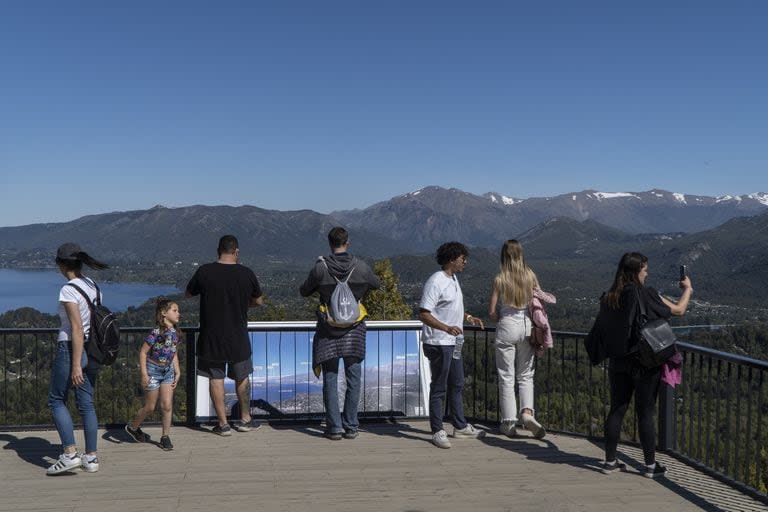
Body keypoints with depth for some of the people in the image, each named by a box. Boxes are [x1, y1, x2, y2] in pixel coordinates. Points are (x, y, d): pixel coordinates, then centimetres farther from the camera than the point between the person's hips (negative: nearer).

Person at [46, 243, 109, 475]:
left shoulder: (68, 290, -15)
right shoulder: (94, 286, 7)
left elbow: (77, 329, -20)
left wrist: (76, 365, -19)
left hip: (71, 349, -7)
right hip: (92, 350, 7)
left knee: (56, 400, 8)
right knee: (87, 404, 11)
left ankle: (70, 453, 1)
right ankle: (91, 458, 14)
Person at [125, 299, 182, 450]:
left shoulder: (175, 333, 1)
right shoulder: (156, 332, -20)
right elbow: (143, 352, -16)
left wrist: (177, 372, 9)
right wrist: (144, 374, -19)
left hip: (168, 371, 6)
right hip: (153, 370, -6)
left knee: (167, 405, 1)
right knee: (149, 407, 6)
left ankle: (165, 437, 11)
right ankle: (132, 427, 31)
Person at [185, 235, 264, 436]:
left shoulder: (204, 272, -10)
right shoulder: (246, 273, -8)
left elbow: (189, 293, 8)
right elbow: (259, 301, 6)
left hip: (211, 337, -1)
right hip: (238, 337, 1)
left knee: (216, 378, 9)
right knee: (241, 378, 17)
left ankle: (223, 424, 12)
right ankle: (245, 419, 28)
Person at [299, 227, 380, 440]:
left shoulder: (321, 268, -10)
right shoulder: (361, 267, -6)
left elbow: (304, 292, 4)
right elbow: (376, 285, 14)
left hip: (328, 330, -1)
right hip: (354, 329, 1)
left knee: (330, 380, 7)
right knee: (353, 379, 11)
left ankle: (334, 427, 9)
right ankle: (351, 426, 14)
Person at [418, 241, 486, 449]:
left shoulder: (453, 279, 13)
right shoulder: (435, 282, -18)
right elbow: (423, 314, -23)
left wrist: (469, 318, 12)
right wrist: (447, 328, -33)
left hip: (453, 342, 10)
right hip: (438, 343, -10)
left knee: (456, 384, 17)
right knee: (439, 387, -1)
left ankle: (460, 426, 29)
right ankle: (437, 431, 8)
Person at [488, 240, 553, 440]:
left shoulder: (500, 279, -8)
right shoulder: (530, 276, -1)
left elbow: (492, 312, -7)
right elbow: (538, 301, 4)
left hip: (506, 327, -2)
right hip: (526, 326, 3)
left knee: (506, 376, 6)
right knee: (526, 375, 14)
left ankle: (509, 423, 10)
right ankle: (527, 411, -5)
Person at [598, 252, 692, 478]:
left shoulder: (608, 298, 0)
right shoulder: (646, 295, -14)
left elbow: (601, 330, 9)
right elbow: (679, 309, -3)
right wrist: (687, 288, 14)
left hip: (617, 362, 5)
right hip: (645, 363, -5)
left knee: (617, 409, 12)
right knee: (646, 412, 5)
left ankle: (610, 461, 18)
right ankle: (650, 465, 14)